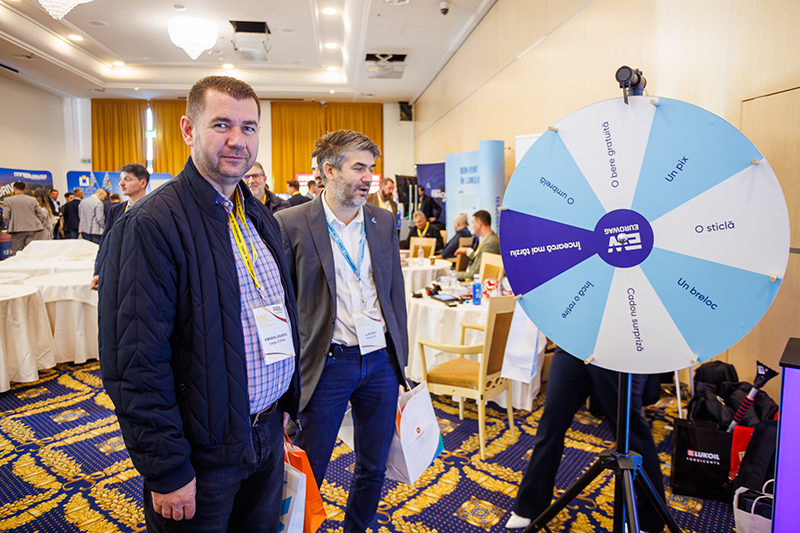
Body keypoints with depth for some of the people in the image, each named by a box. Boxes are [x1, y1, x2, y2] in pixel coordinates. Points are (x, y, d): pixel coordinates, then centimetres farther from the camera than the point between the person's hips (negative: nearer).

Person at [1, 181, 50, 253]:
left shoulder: (8, 200, 2)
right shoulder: (33, 199, 9)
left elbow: (6, 217, -3)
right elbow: (42, 215, 8)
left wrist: (9, 227, 12)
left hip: (17, 230, -2)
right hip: (32, 229, 3)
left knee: (16, 253, 2)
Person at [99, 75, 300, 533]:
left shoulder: (262, 218, 6)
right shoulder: (152, 223, -18)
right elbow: (137, 364, -20)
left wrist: (283, 406, 13)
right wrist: (168, 470, -17)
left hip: (268, 433, 7)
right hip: (203, 448, -7)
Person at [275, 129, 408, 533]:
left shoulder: (384, 221, 5)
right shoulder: (291, 224, -8)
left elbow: (395, 292, 11)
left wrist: (399, 357, 11)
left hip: (380, 362, 5)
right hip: (326, 364, -4)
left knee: (374, 468, 19)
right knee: (309, 471, 10)